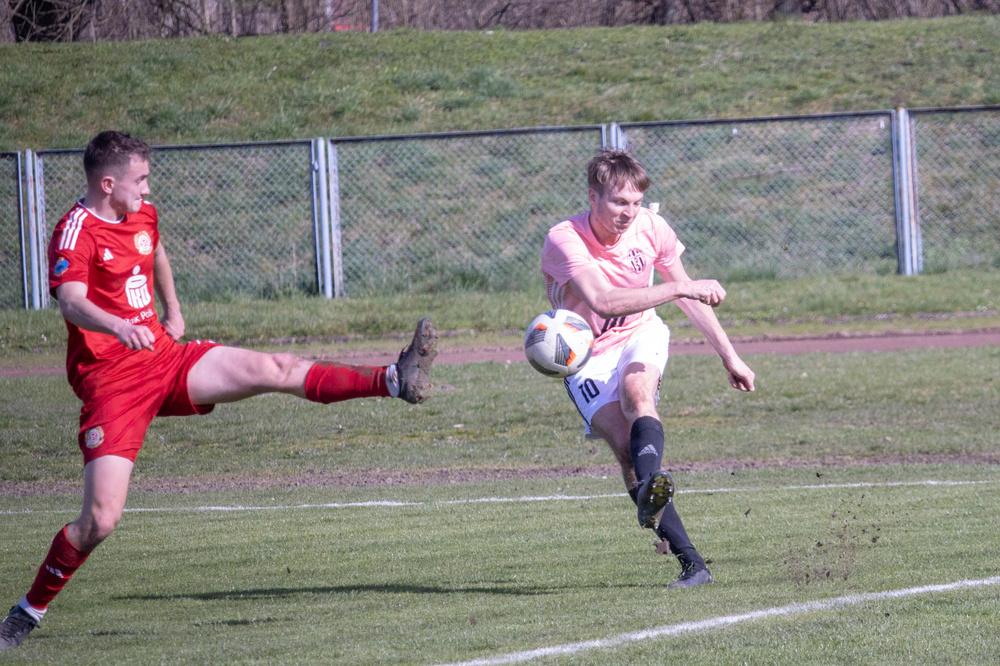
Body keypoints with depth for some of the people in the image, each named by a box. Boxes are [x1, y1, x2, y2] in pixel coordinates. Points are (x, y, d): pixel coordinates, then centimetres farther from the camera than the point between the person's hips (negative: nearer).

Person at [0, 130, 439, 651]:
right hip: (110, 383, -7)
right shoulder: (76, 232, -16)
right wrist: (118, 326, -51)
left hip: (164, 358, 7)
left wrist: (172, 311, 31)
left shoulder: (142, 216, 10)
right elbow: (72, 302, -34)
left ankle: (394, 381, -16)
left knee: (273, 370, -11)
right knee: (101, 518, -13)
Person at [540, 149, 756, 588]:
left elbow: (688, 296, 6)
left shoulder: (650, 227, -8)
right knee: (627, 446, -22)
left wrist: (729, 356, 9)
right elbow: (603, 302, -38)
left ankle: (650, 487, -61)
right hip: (588, 358, -2)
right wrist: (679, 288, -40)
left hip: (641, 338, 2)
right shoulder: (564, 241, -23)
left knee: (636, 389, -34)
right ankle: (690, 562, -25)